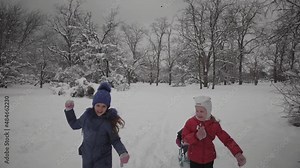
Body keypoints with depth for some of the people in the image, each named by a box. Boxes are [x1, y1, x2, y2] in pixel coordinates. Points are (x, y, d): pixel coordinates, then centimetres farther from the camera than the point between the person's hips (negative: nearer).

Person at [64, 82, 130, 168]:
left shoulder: (109, 120, -20)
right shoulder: (87, 115, -9)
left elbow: (115, 140, -13)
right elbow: (74, 125, 9)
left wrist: (123, 152, -30)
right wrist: (69, 110, -1)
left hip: (103, 160, -4)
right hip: (87, 158, 4)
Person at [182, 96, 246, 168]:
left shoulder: (214, 124, -12)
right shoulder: (190, 122, -14)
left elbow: (226, 139, -13)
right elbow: (184, 137, -11)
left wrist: (237, 153, -25)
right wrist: (196, 136, -31)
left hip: (209, 158, 1)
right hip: (194, 158, -1)